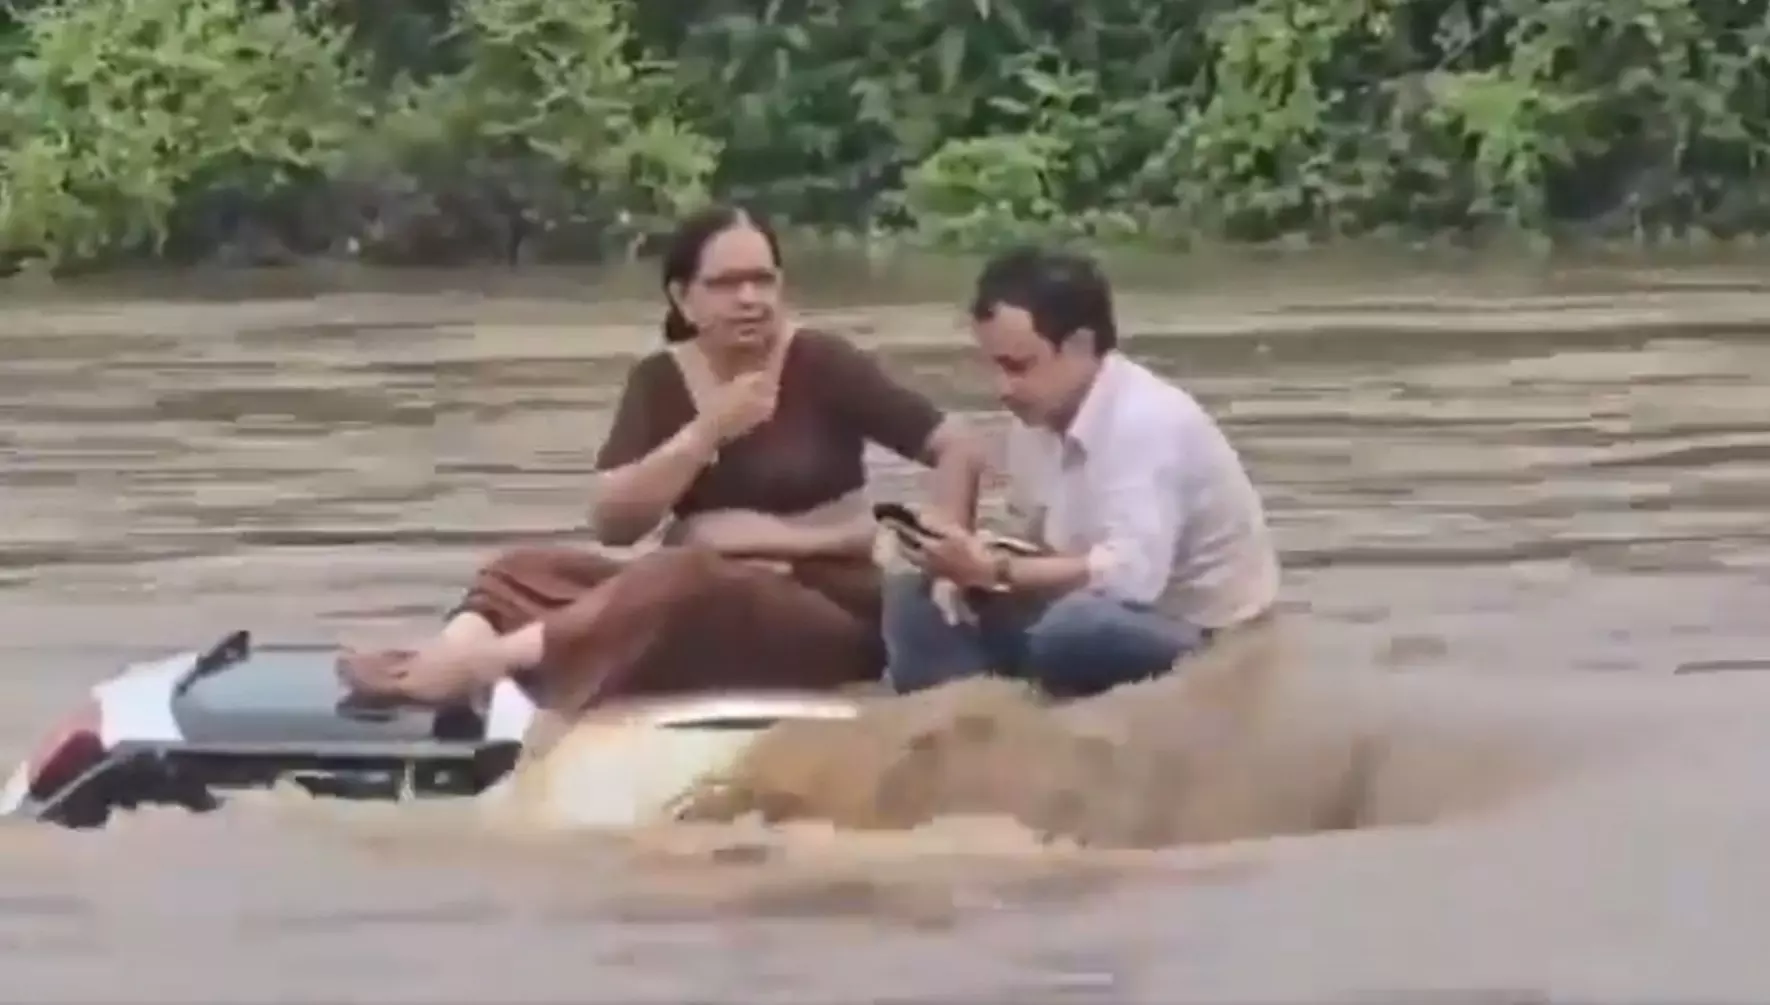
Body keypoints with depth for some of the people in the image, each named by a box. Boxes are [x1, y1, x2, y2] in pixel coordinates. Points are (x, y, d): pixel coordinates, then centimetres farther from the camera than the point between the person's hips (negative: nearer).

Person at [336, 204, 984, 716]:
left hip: (825, 606, -5)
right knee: (528, 573, -14)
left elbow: (960, 451, -3)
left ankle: (477, 665, -47)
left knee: (686, 585, -36)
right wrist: (708, 431, -14)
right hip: (693, 601, 5)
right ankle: (453, 656, -46)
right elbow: (612, 522, -4)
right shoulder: (660, 381, 8)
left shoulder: (823, 367, -2)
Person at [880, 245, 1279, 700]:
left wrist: (995, 571, -29)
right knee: (913, 600, -1)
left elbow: (1132, 574, -33)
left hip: (1200, 638, -9)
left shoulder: (1149, 421, -23)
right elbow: (1045, 547, 9)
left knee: (1074, 627, -40)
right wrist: (976, 559, -12)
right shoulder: (1037, 418, 3)